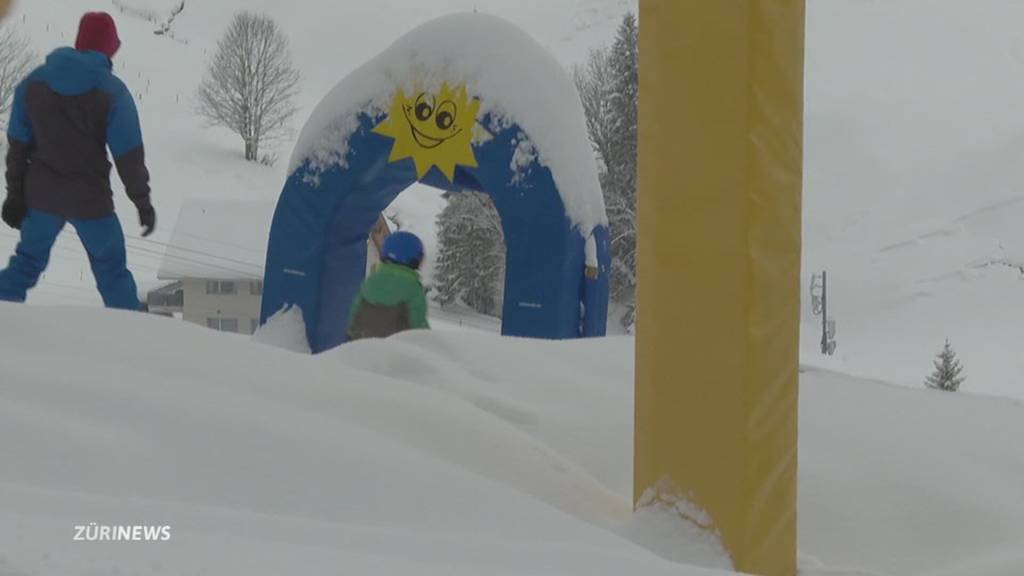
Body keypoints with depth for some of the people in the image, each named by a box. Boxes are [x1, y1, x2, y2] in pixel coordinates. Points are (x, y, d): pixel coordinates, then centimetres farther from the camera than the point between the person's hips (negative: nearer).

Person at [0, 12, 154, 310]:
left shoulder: (33, 83, 0)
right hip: (90, 199, -3)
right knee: (111, 270, 12)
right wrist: (143, 202, -1)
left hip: (41, 195, 3)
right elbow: (129, 156, -11)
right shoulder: (112, 91, -12)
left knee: (27, 261, 17)